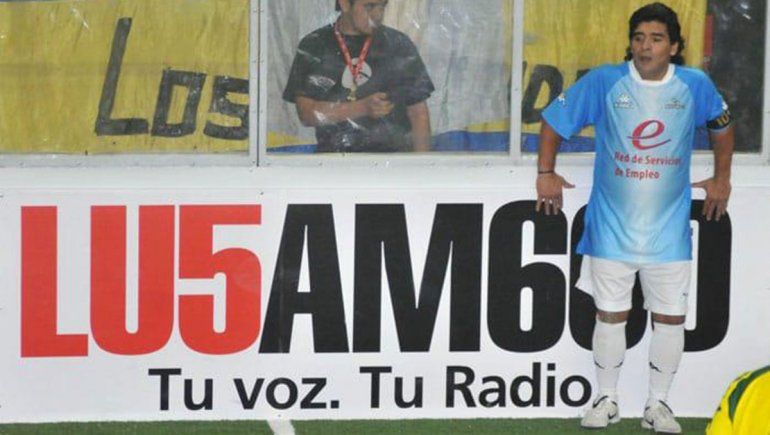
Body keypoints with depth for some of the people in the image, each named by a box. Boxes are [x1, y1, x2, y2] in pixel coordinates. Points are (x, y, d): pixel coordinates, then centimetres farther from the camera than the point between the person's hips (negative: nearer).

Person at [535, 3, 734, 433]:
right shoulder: (604, 82, -7)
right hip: (612, 227, -1)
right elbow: (554, 121, 3)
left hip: (669, 231, 1)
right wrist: (546, 174, 0)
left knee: (670, 317, 3)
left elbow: (723, 124, 17)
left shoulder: (696, 86, -2)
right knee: (610, 314, 5)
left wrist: (721, 180, 16)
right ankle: (606, 400, 19)